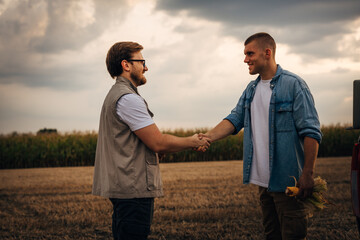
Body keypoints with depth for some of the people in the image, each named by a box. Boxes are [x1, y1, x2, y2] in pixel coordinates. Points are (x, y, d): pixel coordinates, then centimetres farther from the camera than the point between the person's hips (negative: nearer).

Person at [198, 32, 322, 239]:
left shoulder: (293, 84, -10)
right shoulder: (252, 89, 13)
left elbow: (311, 132, -13)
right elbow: (235, 119, 6)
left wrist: (308, 174, -17)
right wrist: (209, 136, -13)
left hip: (287, 181, -7)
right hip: (263, 180, 8)